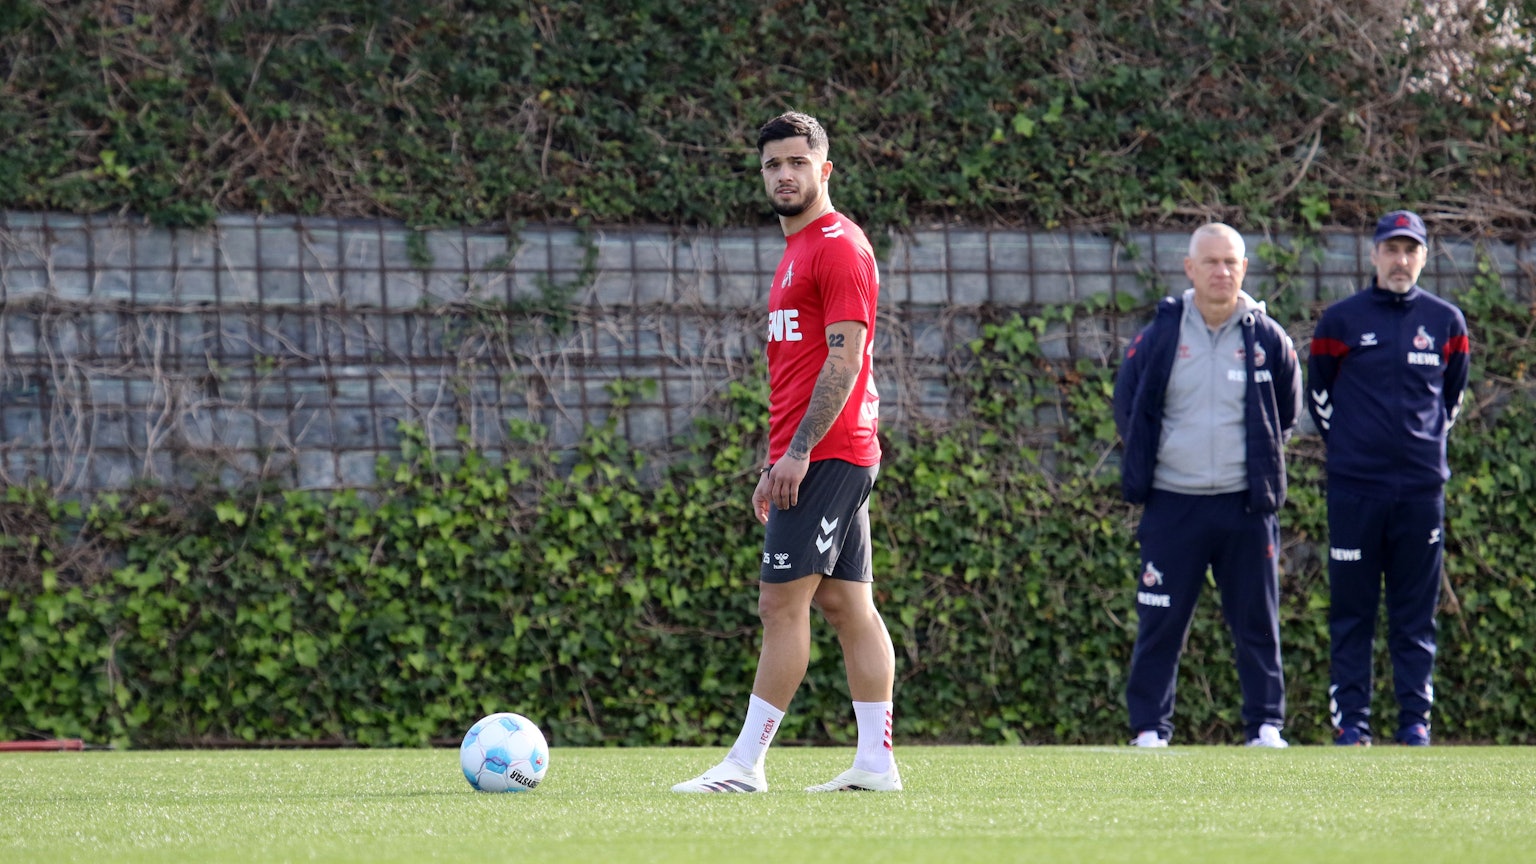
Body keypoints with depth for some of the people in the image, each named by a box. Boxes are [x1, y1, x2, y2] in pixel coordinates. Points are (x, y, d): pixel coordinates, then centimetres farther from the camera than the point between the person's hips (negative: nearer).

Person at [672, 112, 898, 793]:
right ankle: (876, 762, 6)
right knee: (847, 604, 7)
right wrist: (774, 464, 22)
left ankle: (745, 764, -10)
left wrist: (798, 453, -21)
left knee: (782, 601, -10)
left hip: (824, 456, -10)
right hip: (812, 458, 10)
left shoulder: (838, 246, -10)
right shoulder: (797, 251, 21)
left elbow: (844, 360, -17)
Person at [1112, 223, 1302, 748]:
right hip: (1172, 503, -1)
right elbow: (1127, 406, 12)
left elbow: (1287, 414, 16)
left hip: (1246, 506, 1)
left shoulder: (1268, 339, 2)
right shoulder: (1159, 336, 0)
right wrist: (1150, 461, 10)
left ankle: (1265, 725, 9)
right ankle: (1149, 729, 7)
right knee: (1160, 623, 0)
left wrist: (1259, 464, 11)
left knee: (1257, 621, 3)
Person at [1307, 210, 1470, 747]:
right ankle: (1350, 721, 1)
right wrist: (1346, 446, 10)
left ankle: (1415, 719, 7)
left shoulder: (1446, 321, 8)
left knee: (1417, 612, 3)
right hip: (1355, 488, -2)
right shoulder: (1341, 320, 2)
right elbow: (1319, 394, 12)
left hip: (1422, 487, 2)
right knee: (1351, 611, -1)